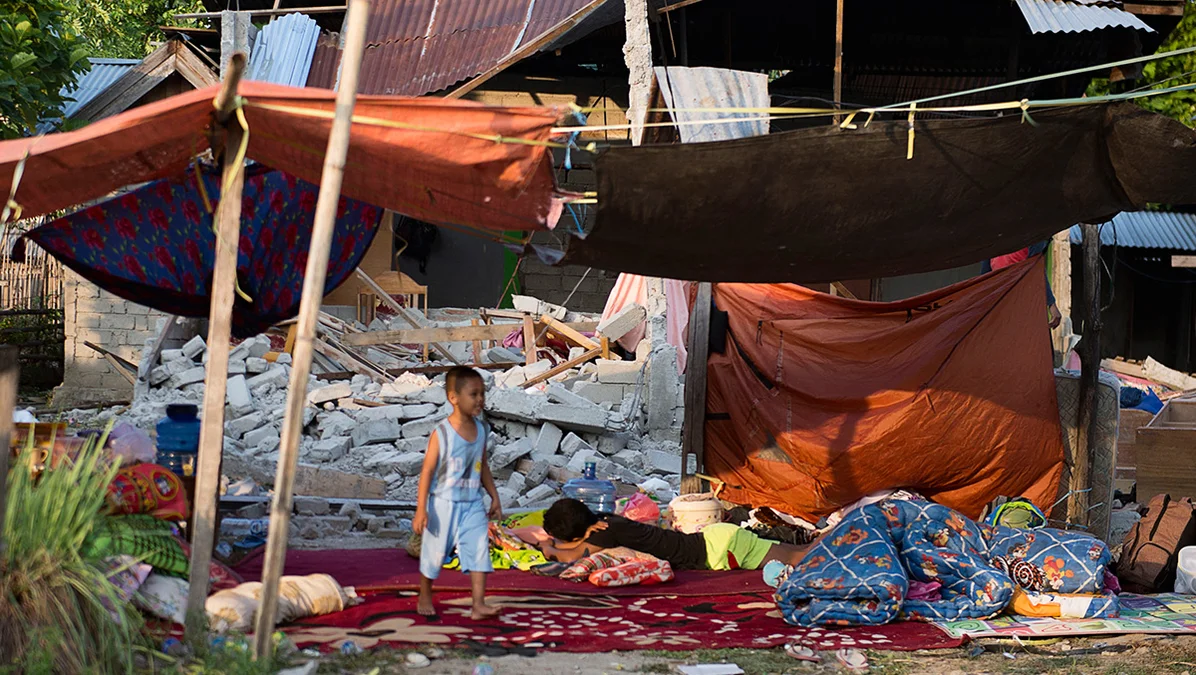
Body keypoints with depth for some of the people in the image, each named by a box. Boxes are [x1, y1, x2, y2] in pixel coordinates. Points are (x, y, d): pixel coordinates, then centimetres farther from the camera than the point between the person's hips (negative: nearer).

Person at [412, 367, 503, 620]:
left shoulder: (481, 430, 2)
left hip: (472, 504, 4)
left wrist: (494, 497, 16)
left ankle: (478, 605, -9)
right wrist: (421, 509, -15)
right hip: (444, 504, -4)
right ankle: (425, 598, 30)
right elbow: (427, 471, -12)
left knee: (479, 549, -8)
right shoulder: (441, 434, -15)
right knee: (435, 552, 9)